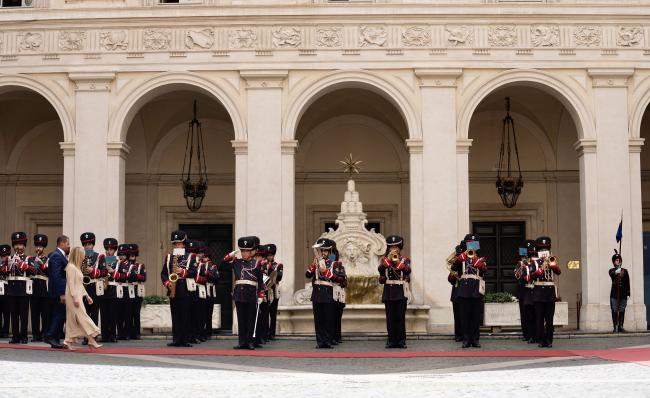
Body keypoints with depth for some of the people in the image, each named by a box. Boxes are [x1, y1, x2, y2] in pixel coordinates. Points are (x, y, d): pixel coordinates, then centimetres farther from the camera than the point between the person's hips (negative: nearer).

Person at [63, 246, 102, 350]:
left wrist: (87, 296, 20)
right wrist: (75, 297, -22)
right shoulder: (71, 267, -12)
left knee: (72, 320, 8)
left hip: (78, 296, 10)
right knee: (83, 317, -11)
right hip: (73, 296, -10)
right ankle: (91, 340, -13)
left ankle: (68, 342, 8)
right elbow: (71, 283, -17)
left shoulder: (76, 267, 18)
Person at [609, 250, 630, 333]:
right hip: (614, 294, -2)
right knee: (614, 311, -3)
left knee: (622, 311, 3)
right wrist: (616, 272, -43)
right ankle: (615, 327, 0)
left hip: (623, 294, 2)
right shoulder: (612, 270, 4)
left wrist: (628, 293, 6)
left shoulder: (625, 271, 11)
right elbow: (611, 274, -21)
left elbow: (627, 282, 11)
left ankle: (620, 326, 9)